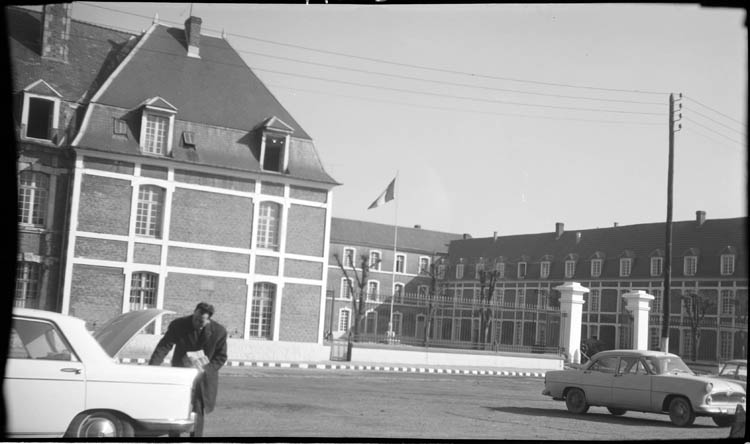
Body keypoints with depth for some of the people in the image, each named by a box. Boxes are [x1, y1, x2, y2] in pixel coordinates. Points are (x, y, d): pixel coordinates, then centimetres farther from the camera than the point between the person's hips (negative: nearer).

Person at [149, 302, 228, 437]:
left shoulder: (219, 331, -13)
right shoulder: (178, 325, -14)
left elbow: (221, 357, -3)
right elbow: (163, 347, -16)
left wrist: (205, 370, -17)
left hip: (203, 377, -1)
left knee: (197, 412, -5)